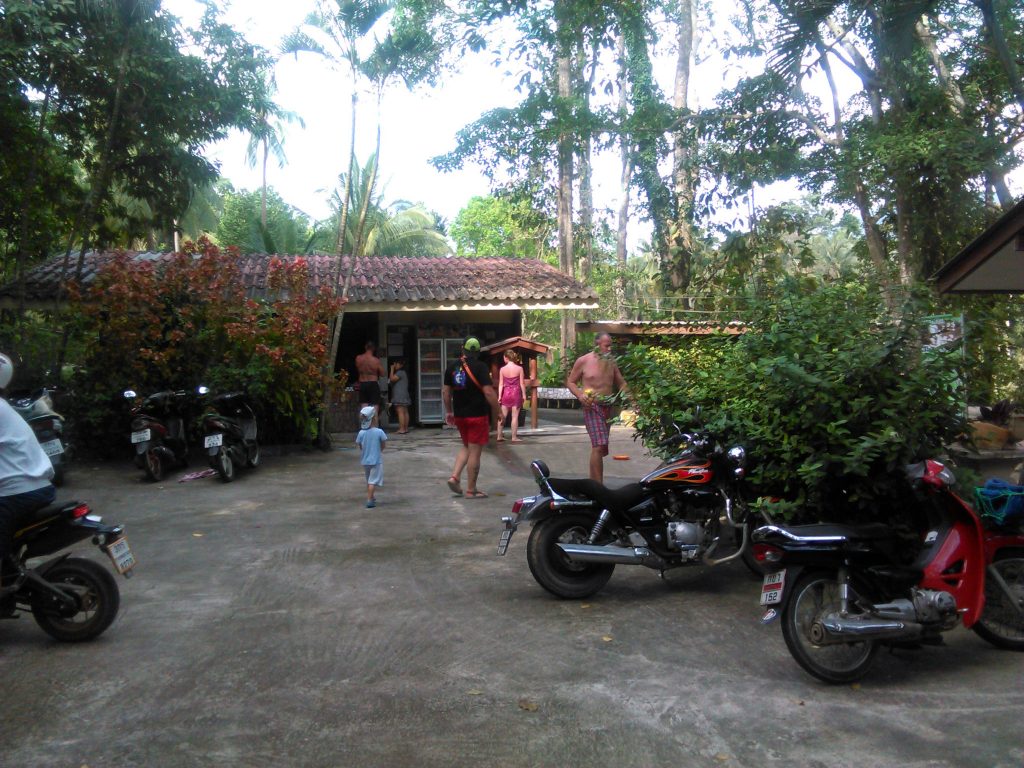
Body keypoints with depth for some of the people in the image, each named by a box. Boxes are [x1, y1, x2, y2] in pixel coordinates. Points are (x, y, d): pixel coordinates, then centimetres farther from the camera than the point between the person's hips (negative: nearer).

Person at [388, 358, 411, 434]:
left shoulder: (400, 372, -11)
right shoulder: (404, 373, 20)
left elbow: (392, 379, -17)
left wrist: (392, 369, -8)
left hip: (399, 396, -11)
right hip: (405, 395, 11)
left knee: (400, 412, -13)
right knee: (405, 412, 9)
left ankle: (402, 429, -17)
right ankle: (406, 428, 11)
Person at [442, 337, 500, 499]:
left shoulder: (452, 367, 5)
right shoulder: (480, 367, -12)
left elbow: (445, 391, 10)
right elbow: (488, 392, -19)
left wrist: (449, 411, 20)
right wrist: (496, 411, -9)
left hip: (459, 415, 6)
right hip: (477, 415, -6)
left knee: (466, 447, 23)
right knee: (475, 452, 1)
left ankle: (455, 477, 7)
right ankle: (471, 490, 6)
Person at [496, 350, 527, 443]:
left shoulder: (502, 369, -4)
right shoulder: (519, 368, -6)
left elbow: (501, 384, -2)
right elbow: (522, 383, -5)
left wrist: (499, 395, 1)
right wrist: (524, 394, 2)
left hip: (506, 393, 2)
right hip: (516, 393, -2)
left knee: (502, 416, 8)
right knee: (515, 416, 2)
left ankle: (499, 436, 10)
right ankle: (514, 437, 4)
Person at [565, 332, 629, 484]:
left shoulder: (612, 362, 10)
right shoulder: (583, 361, -4)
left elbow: (621, 383, 16)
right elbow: (570, 382, 3)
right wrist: (580, 395, -15)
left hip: (608, 407, 6)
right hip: (592, 407, -6)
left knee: (601, 446, 13)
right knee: (599, 446, -20)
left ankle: (593, 481, 26)